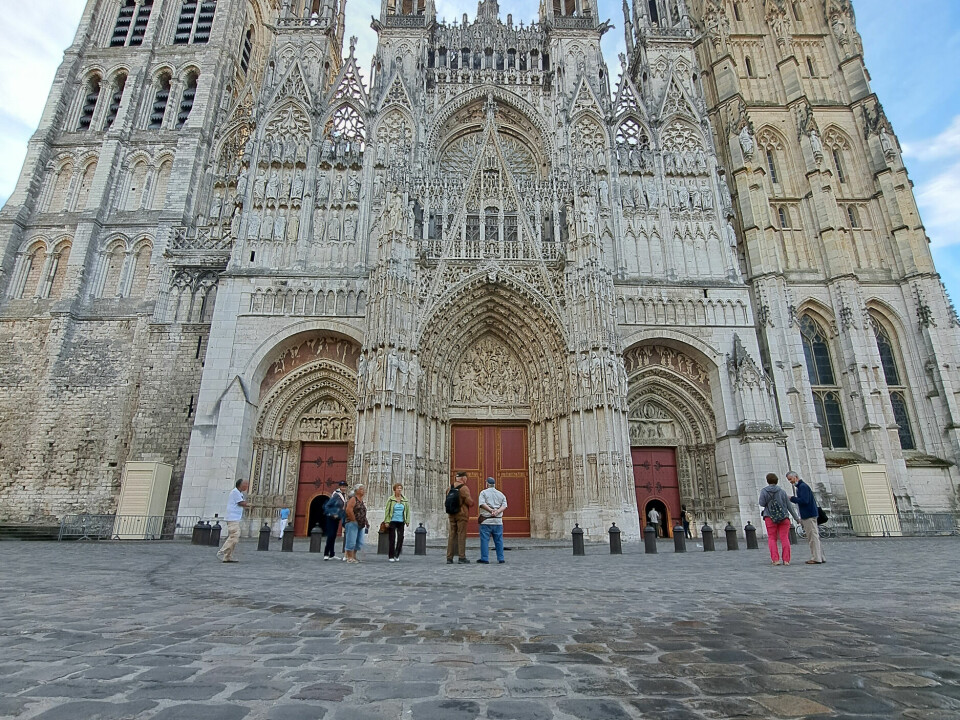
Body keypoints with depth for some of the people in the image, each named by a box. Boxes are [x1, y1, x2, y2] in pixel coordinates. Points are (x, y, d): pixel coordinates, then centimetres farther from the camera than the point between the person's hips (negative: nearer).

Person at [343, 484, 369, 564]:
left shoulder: (361, 500, 18)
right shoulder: (353, 499, -8)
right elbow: (348, 510, -20)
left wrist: (366, 522, 14)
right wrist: (354, 520, -17)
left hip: (360, 525, 9)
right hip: (353, 523, -9)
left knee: (359, 542, 11)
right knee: (351, 541, -6)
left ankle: (354, 556, 21)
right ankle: (349, 558, 2)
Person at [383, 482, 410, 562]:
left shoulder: (405, 500, 8)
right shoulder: (390, 499, -2)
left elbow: (407, 511, 11)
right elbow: (387, 510, -2)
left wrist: (407, 521, 3)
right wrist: (387, 521, -8)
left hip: (401, 522, 3)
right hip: (392, 521, -3)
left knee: (400, 538, -2)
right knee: (392, 539, 0)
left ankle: (397, 555, 13)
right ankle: (391, 556, 10)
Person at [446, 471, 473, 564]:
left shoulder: (450, 488, 7)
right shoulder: (464, 488, -12)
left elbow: (445, 503, 10)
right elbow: (470, 502, -16)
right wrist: (472, 502, 5)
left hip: (451, 515, 6)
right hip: (462, 515, -6)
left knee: (451, 535, 8)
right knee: (461, 535, 0)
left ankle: (449, 558, 9)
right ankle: (462, 557, 1)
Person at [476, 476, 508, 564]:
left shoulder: (483, 493, 3)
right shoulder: (501, 494, 14)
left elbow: (482, 503, -13)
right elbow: (504, 506, 0)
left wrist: (491, 510, -19)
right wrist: (497, 512, -13)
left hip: (486, 520, -3)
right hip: (498, 521, 3)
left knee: (484, 540, 1)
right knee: (498, 540, 9)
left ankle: (484, 558, 2)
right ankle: (501, 559, 10)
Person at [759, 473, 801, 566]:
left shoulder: (764, 491, -1)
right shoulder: (781, 491, 4)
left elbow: (762, 503, -7)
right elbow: (789, 505, 5)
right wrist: (796, 518, 12)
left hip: (770, 517, -1)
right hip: (784, 518, 2)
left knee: (772, 538, 3)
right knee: (784, 538, 3)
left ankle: (775, 559, -5)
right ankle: (786, 560, -2)